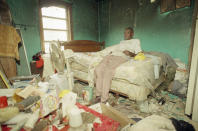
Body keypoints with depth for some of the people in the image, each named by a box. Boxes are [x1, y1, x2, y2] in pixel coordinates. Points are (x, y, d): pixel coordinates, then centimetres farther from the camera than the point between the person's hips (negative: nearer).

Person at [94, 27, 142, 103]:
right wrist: (112, 51, 11)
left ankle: (104, 100, -24)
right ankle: (99, 95, -14)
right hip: (111, 55, 6)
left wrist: (130, 53, -11)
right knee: (98, 69, -22)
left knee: (108, 71, -33)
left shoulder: (136, 41, 20)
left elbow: (139, 54, 9)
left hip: (121, 57, -6)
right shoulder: (121, 42, 39)